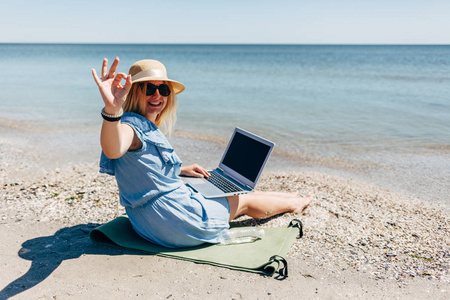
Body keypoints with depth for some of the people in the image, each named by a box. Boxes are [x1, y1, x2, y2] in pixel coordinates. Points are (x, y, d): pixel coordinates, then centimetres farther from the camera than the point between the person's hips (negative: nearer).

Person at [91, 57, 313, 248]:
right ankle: (293, 203, 41)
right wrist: (111, 110, -67)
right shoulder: (131, 125, -24)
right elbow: (113, 150, -49)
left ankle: (289, 198, 52)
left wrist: (181, 170, 17)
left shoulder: (147, 127, 6)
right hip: (173, 222, -10)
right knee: (245, 201, 11)